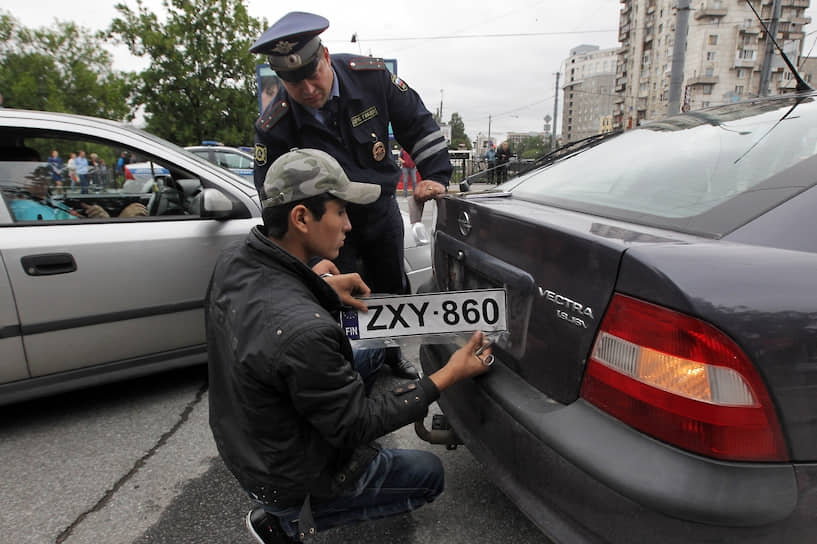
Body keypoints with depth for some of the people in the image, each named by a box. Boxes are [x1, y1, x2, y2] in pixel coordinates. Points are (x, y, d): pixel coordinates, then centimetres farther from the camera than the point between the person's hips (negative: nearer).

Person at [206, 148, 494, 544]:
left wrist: (321, 287, -3)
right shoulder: (303, 332, -39)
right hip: (289, 479, -7)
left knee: (372, 352, 18)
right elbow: (355, 425, -24)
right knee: (429, 474, 12)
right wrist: (447, 377, -19)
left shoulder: (232, 260, -13)